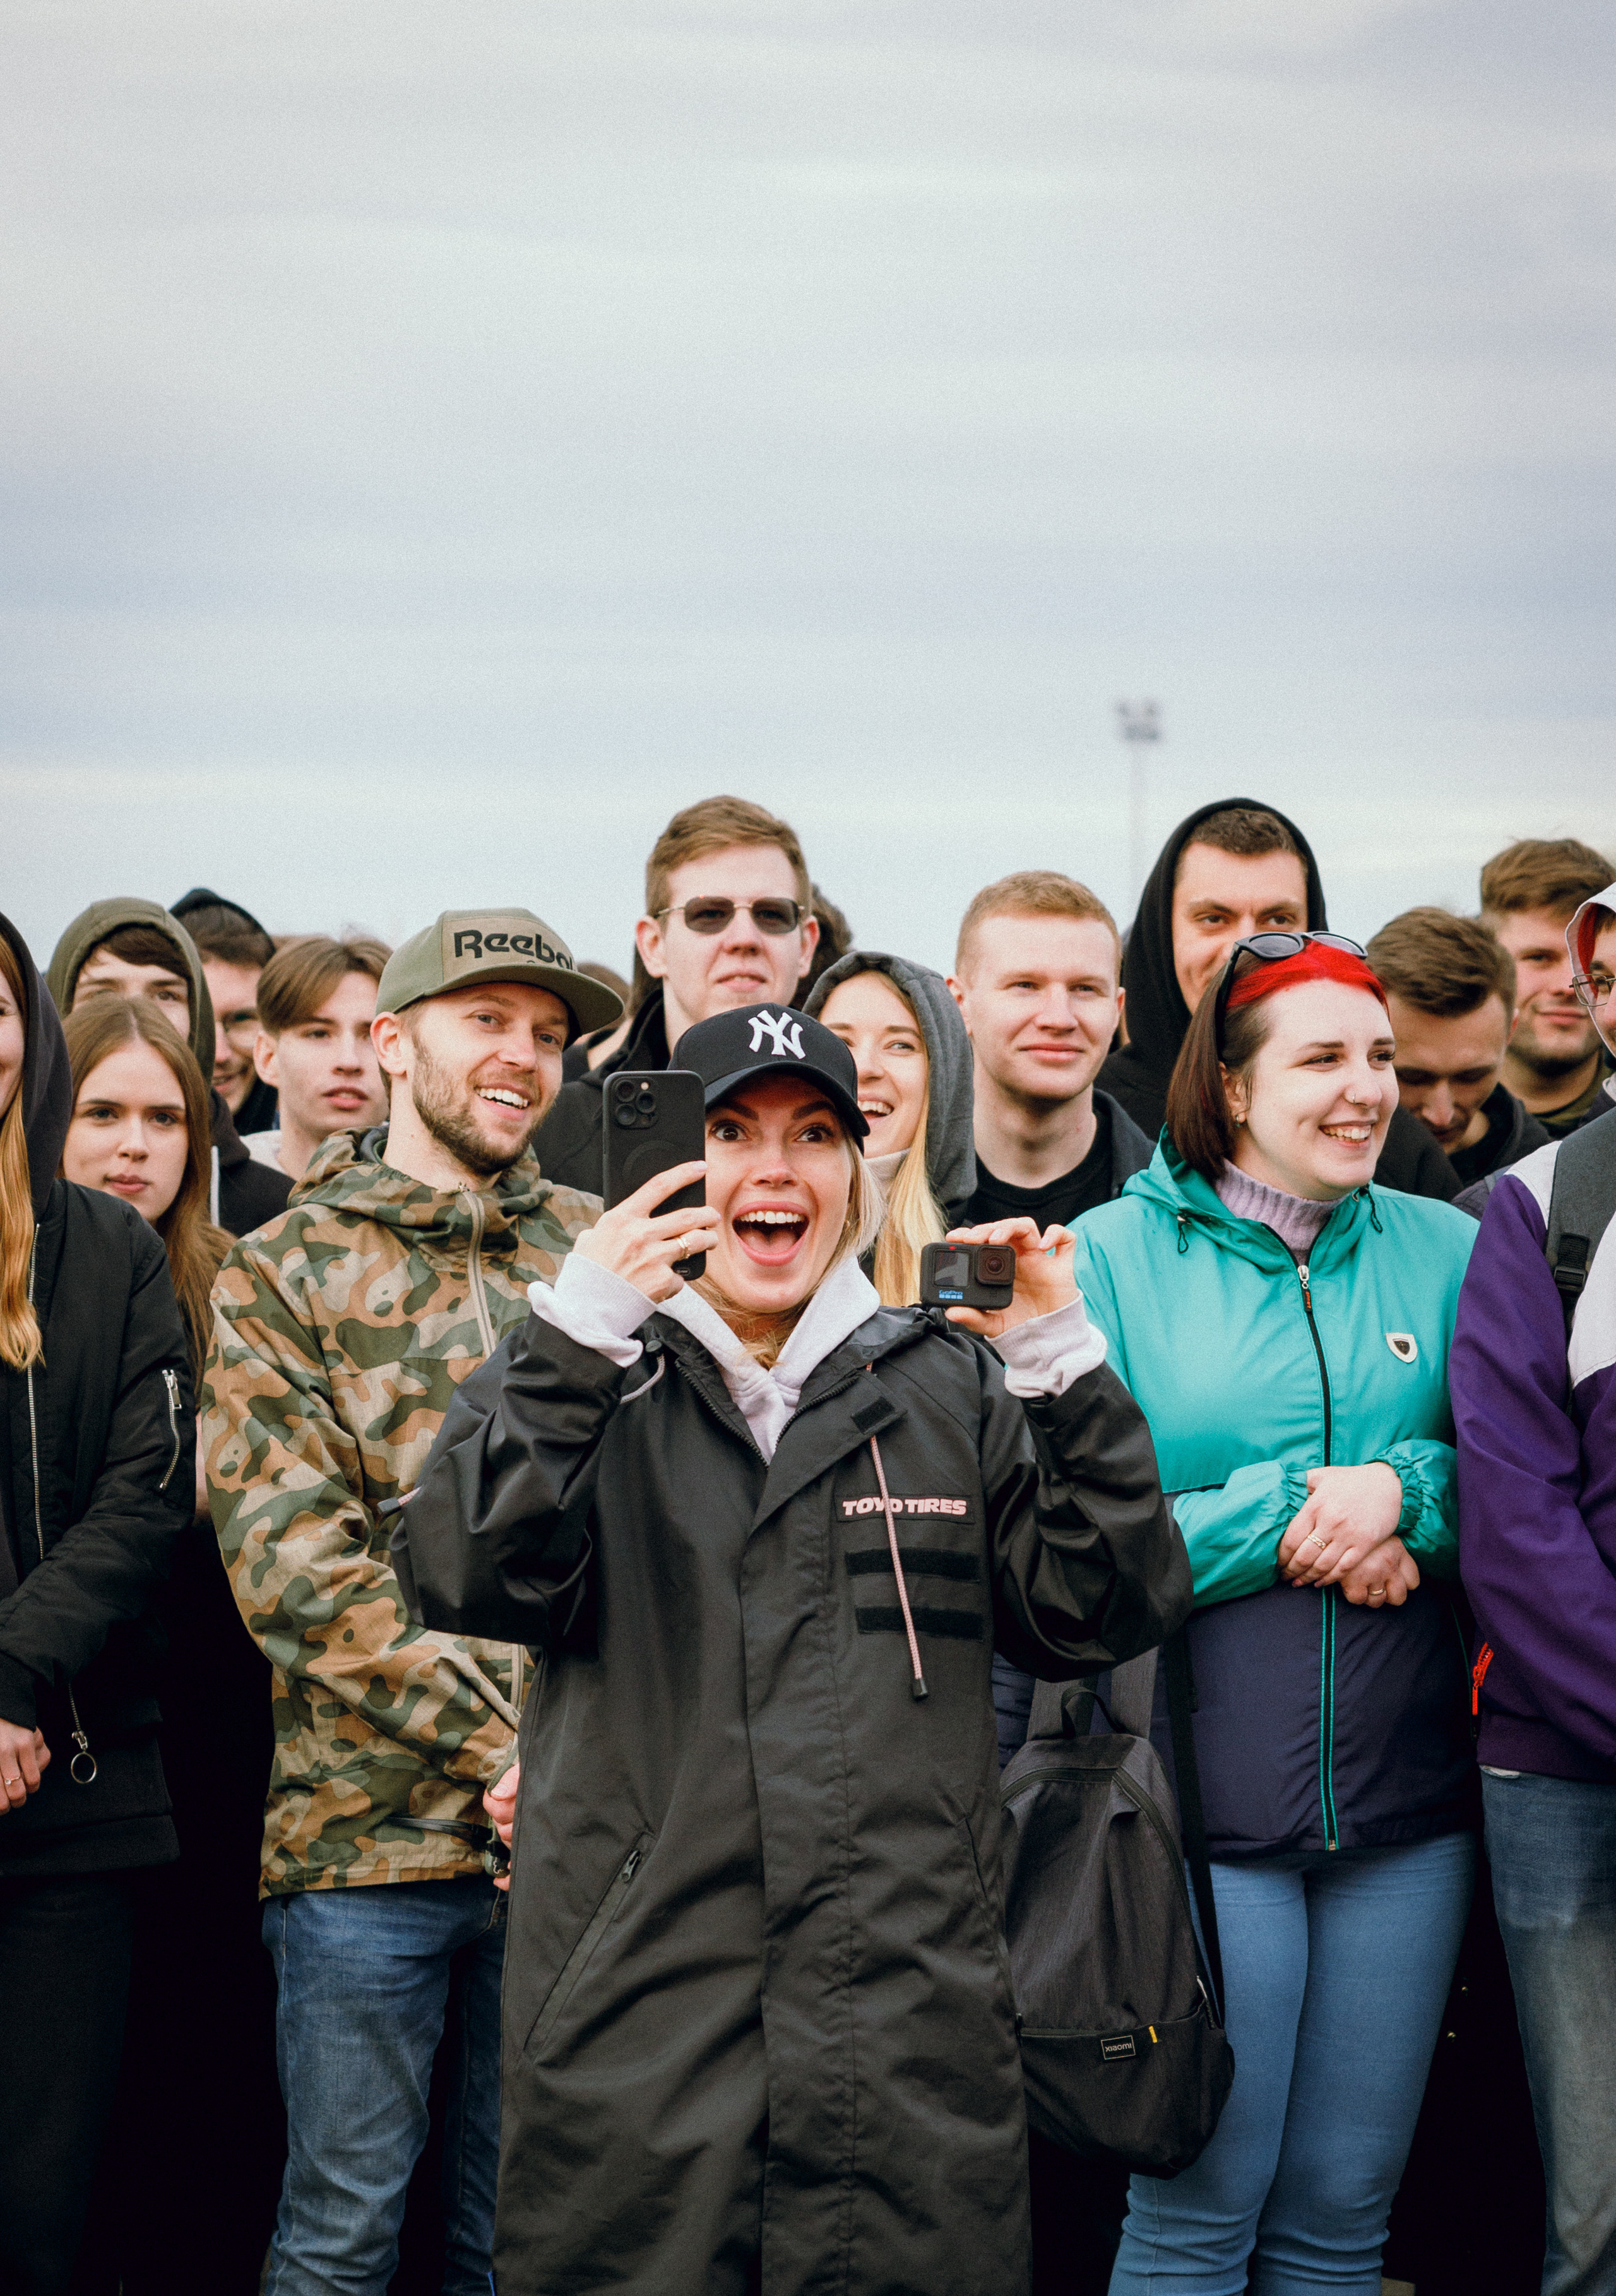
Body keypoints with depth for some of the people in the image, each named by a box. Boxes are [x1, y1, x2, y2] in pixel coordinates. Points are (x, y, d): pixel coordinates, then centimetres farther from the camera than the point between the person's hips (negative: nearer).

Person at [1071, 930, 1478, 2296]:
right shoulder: (1116, 1256, 0)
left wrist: (1407, 1493, -13)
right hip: (1196, 1790, -3)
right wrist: (1289, 1520, -14)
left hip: (1405, 1804, 3)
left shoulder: (1448, 1253, 9)